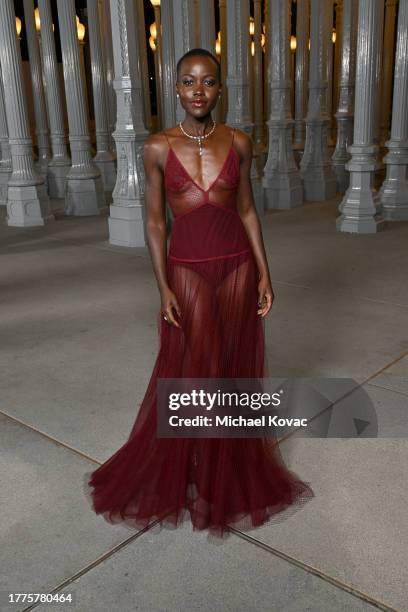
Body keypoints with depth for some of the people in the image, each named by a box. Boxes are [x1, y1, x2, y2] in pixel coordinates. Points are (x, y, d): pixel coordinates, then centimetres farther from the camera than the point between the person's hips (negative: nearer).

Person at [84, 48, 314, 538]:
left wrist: (264, 275, 2)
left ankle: (231, 466, 35)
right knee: (192, 376, 4)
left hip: (237, 266, 2)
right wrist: (163, 288, -9)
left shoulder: (238, 142, 1)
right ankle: (195, 476, 27)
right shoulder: (157, 147, -4)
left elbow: (247, 210, 6)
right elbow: (154, 222, -3)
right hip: (188, 271, -2)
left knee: (233, 370, 12)